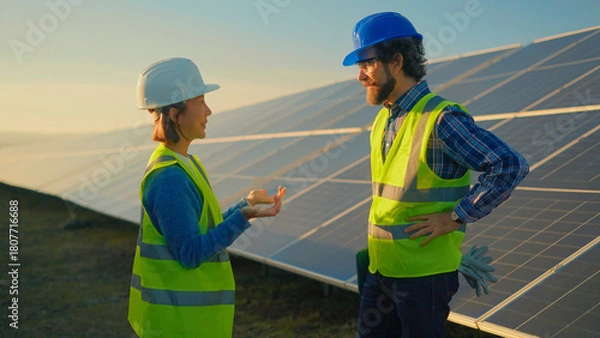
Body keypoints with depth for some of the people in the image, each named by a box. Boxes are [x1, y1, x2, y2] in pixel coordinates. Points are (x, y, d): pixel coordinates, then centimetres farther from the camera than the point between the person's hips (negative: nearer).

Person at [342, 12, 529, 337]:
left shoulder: (441, 118, -17)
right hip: (379, 270, 8)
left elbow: (510, 166, -23)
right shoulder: (383, 120, 9)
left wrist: (455, 218, -19)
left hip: (425, 274, -8)